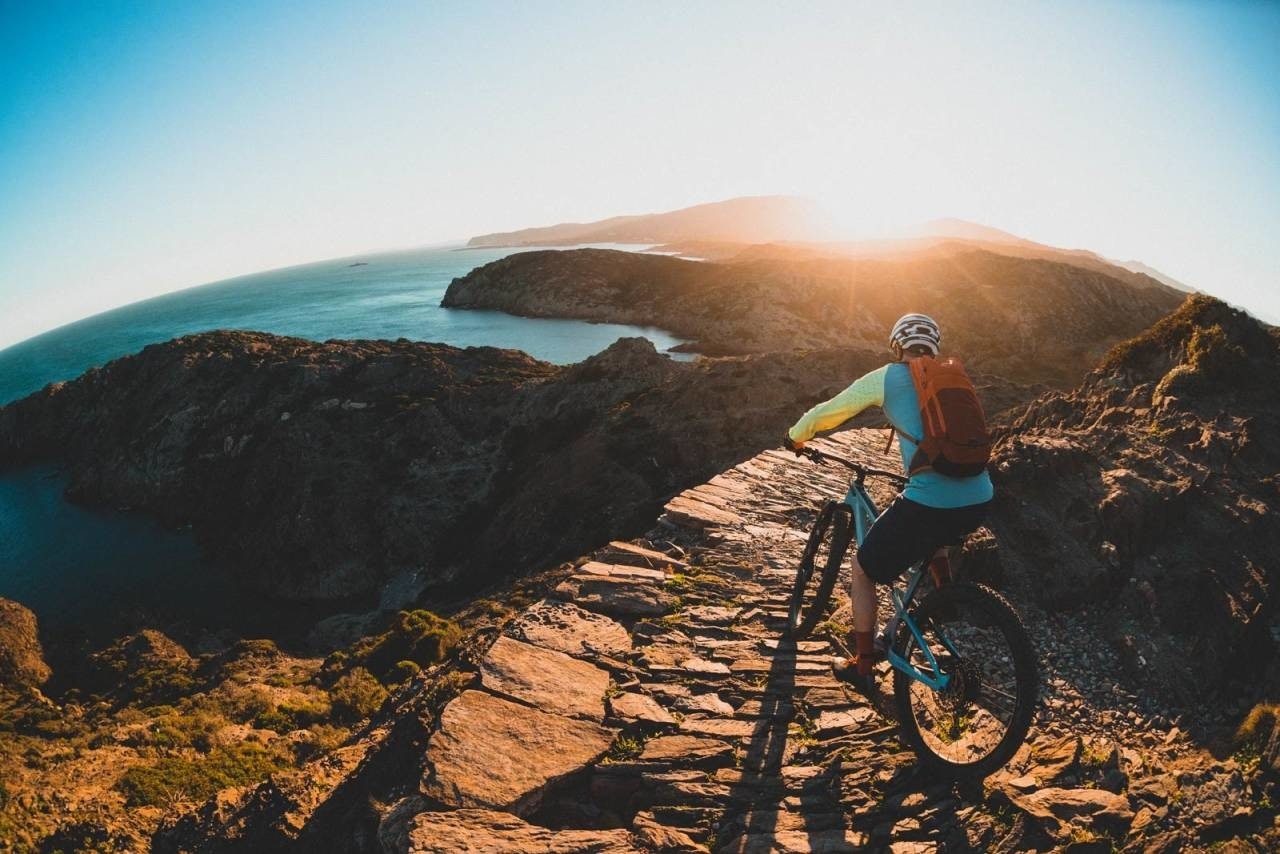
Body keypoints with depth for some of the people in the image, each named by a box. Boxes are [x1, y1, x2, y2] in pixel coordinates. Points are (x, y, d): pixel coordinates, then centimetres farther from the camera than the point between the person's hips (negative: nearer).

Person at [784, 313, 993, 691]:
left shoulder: (887, 377, 4)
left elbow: (827, 412, 11)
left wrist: (796, 436, 31)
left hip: (929, 501, -6)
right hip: (979, 499, 6)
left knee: (862, 569, 15)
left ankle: (862, 666, 22)